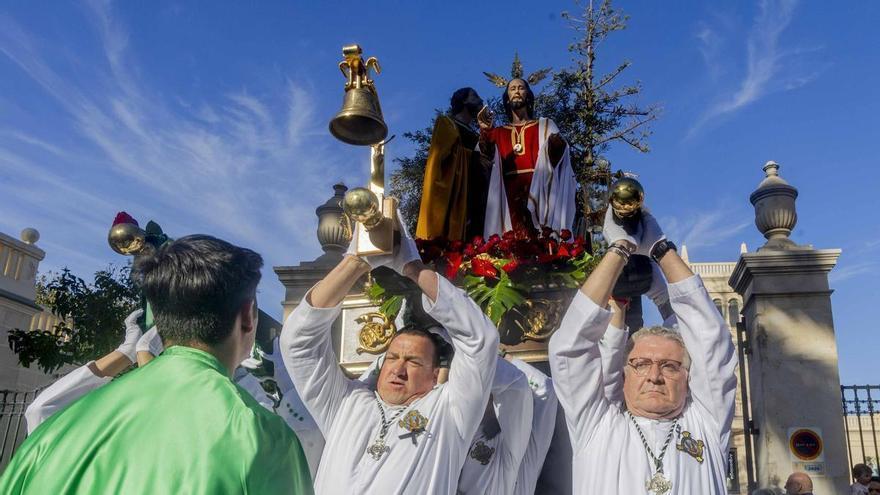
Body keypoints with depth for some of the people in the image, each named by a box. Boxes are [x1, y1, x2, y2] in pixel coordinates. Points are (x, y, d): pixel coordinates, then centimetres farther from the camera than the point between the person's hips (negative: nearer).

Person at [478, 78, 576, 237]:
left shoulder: (545, 126, 19)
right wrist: (485, 131, -16)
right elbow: (487, 157, 2)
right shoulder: (499, 133, 22)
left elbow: (555, 158, 3)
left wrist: (556, 147, -21)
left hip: (538, 192, -1)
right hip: (508, 195, 1)